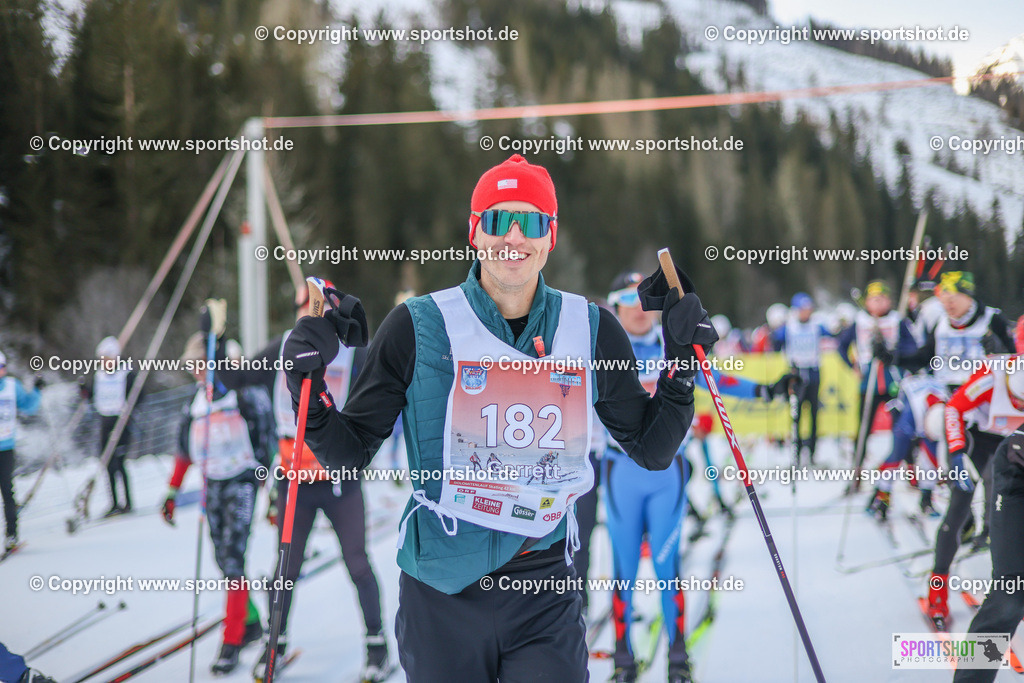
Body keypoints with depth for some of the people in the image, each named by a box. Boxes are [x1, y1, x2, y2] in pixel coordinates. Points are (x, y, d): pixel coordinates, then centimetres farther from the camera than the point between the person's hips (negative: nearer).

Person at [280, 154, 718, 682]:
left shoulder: (591, 329, 2)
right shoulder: (418, 327, -5)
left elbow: (652, 451, 11)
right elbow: (349, 453, 1)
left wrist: (681, 362, -1)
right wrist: (309, 390, -16)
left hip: (546, 592, 1)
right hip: (441, 593, -1)